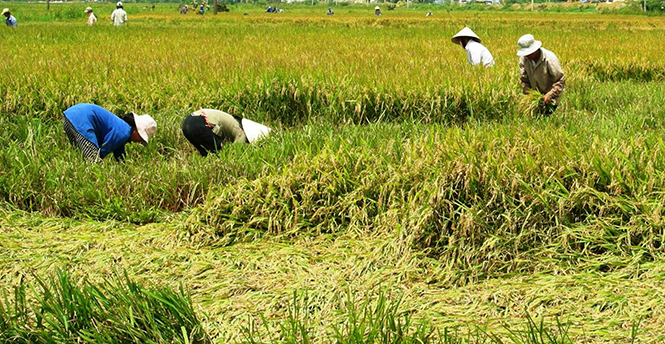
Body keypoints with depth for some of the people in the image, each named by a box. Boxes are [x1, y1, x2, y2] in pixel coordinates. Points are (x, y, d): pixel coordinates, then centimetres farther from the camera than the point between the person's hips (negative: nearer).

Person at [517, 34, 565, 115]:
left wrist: (550, 95, -30)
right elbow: (524, 80, 0)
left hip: (551, 97, -5)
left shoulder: (549, 59, -24)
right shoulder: (523, 58, -9)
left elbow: (561, 80, -20)